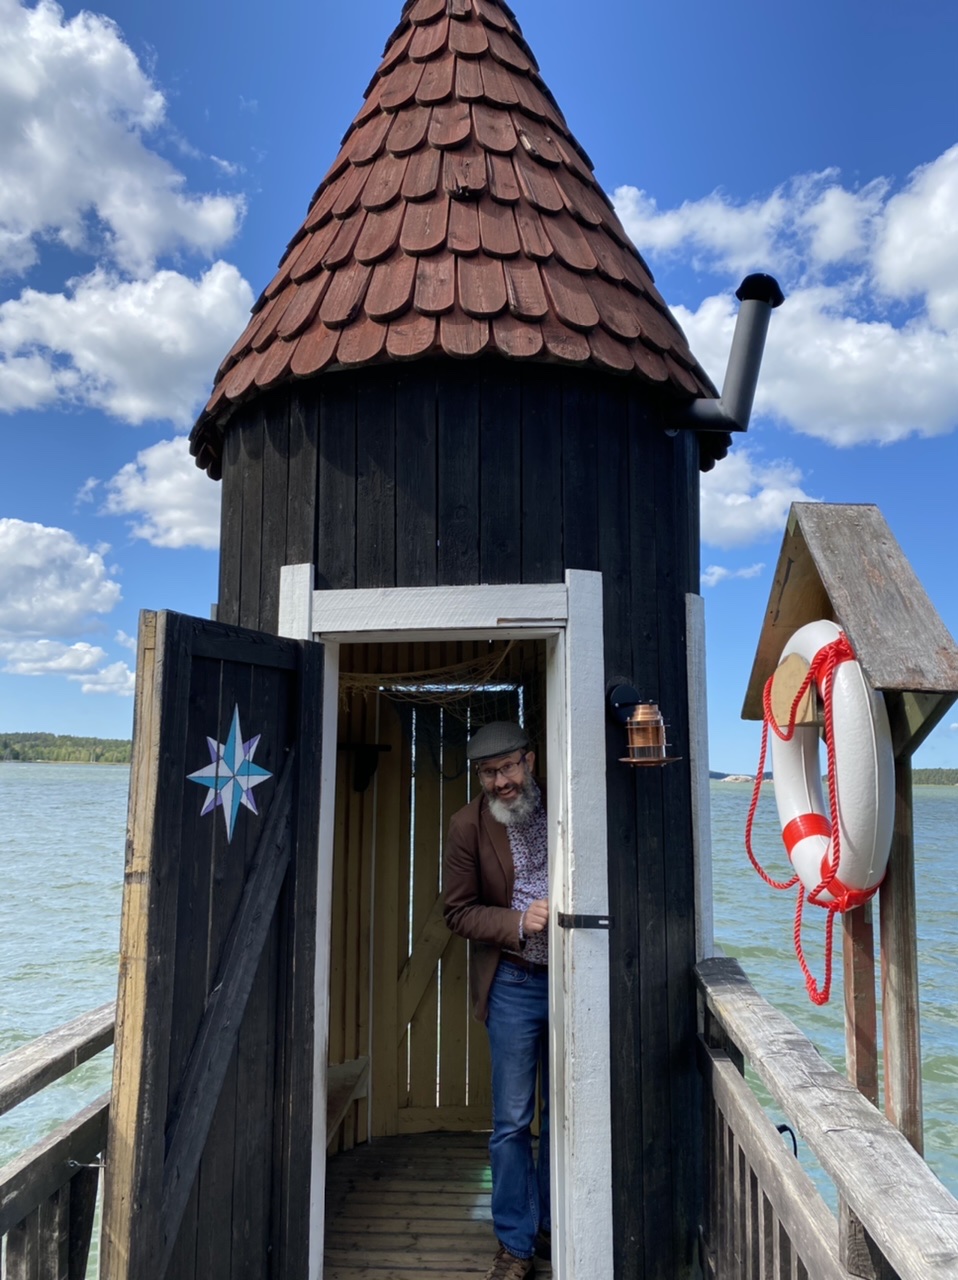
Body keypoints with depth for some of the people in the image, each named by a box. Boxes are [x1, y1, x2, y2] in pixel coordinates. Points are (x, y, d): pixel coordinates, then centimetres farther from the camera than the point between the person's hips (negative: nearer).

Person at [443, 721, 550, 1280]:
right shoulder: (469, 825, -7)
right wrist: (519, 923, -19)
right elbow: (458, 910, -5)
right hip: (514, 985, -2)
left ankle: (553, 1226, 34)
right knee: (512, 1122, 6)